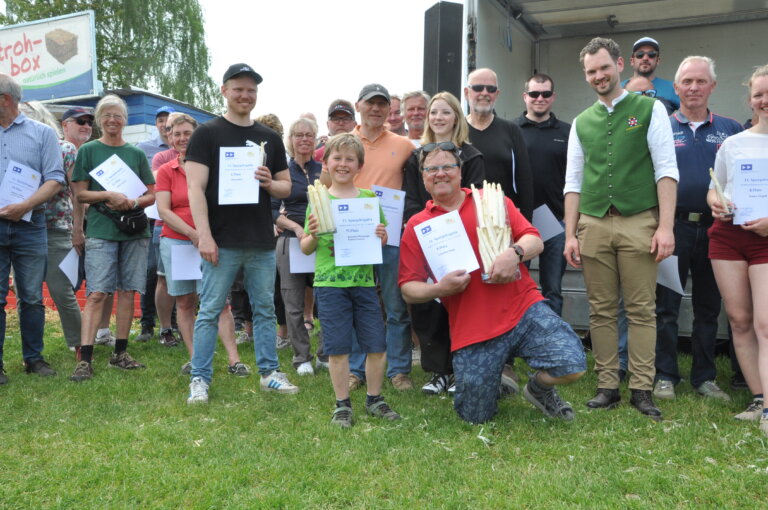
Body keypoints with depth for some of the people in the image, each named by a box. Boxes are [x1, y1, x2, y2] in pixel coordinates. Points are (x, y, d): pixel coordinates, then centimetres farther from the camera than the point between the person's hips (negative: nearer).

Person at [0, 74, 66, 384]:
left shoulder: (42, 133, 5)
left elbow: (55, 179, -4)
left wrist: (26, 205, -17)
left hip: (29, 225, -1)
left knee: (32, 297, 6)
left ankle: (33, 358, 17)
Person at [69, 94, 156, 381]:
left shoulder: (136, 153, 12)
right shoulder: (88, 151, 6)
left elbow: (152, 195, 10)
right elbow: (80, 193, 0)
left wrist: (132, 203, -10)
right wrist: (109, 196, -16)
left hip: (134, 230, 3)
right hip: (100, 230, -3)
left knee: (128, 292, 4)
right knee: (96, 294, -8)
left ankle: (120, 353, 14)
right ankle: (85, 360, -8)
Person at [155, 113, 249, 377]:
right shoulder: (165, 171, 7)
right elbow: (163, 210, -1)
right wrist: (192, 233, -14)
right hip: (175, 242, 2)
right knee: (185, 303, 6)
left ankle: (234, 360, -5)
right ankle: (193, 358, 16)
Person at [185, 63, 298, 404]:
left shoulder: (269, 138, 13)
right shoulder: (207, 134, 0)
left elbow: (286, 186, 16)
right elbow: (195, 187, -7)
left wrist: (269, 184, -8)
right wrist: (204, 235, -16)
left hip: (262, 242, 4)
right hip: (223, 242, -4)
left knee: (265, 309, 12)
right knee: (210, 311, 2)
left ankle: (269, 372, 23)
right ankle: (200, 379, 12)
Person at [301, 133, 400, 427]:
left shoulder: (369, 198, 7)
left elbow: (380, 239, 15)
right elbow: (305, 248, 7)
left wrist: (382, 237, -7)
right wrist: (313, 235, -14)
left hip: (364, 281, 2)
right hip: (330, 283, -2)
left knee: (377, 345, 5)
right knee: (338, 347, 3)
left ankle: (374, 400, 24)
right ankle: (342, 405, 19)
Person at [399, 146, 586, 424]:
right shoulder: (417, 226, 7)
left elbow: (535, 240, 5)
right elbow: (408, 289, 4)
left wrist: (515, 253, -18)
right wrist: (439, 288, -17)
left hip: (524, 309, 1)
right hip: (471, 331, 0)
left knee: (573, 365, -18)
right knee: (475, 418, 2)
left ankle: (539, 388, 17)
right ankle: (492, 379, 37)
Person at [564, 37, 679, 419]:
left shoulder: (649, 109, 6)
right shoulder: (581, 122, 15)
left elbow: (666, 170, -1)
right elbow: (573, 181, 13)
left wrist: (666, 226, -10)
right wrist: (570, 235, 6)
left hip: (639, 221, -3)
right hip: (593, 224, 3)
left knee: (642, 311, 0)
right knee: (601, 311, 5)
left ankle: (641, 389, 9)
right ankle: (607, 387, 13)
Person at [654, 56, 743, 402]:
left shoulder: (730, 130, 9)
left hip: (714, 228, 2)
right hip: (673, 227, -2)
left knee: (708, 307, 10)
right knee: (666, 306, 2)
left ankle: (705, 377, 21)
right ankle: (665, 376, 12)